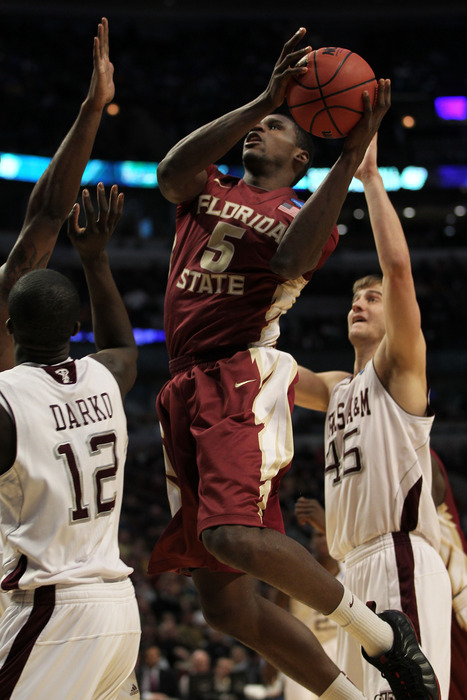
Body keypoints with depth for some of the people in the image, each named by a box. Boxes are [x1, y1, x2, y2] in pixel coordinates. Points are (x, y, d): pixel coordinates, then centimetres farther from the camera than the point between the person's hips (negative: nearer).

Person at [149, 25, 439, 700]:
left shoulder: (306, 214, 12)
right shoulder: (206, 191, 22)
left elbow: (293, 257, -13)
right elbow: (171, 170, -3)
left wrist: (351, 158, -17)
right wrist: (264, 98, -12)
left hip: (246, 379, -5)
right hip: (187, 389, 5)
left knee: (234, 537, -31)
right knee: (225, 603, 1)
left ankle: (378, 631, -11)